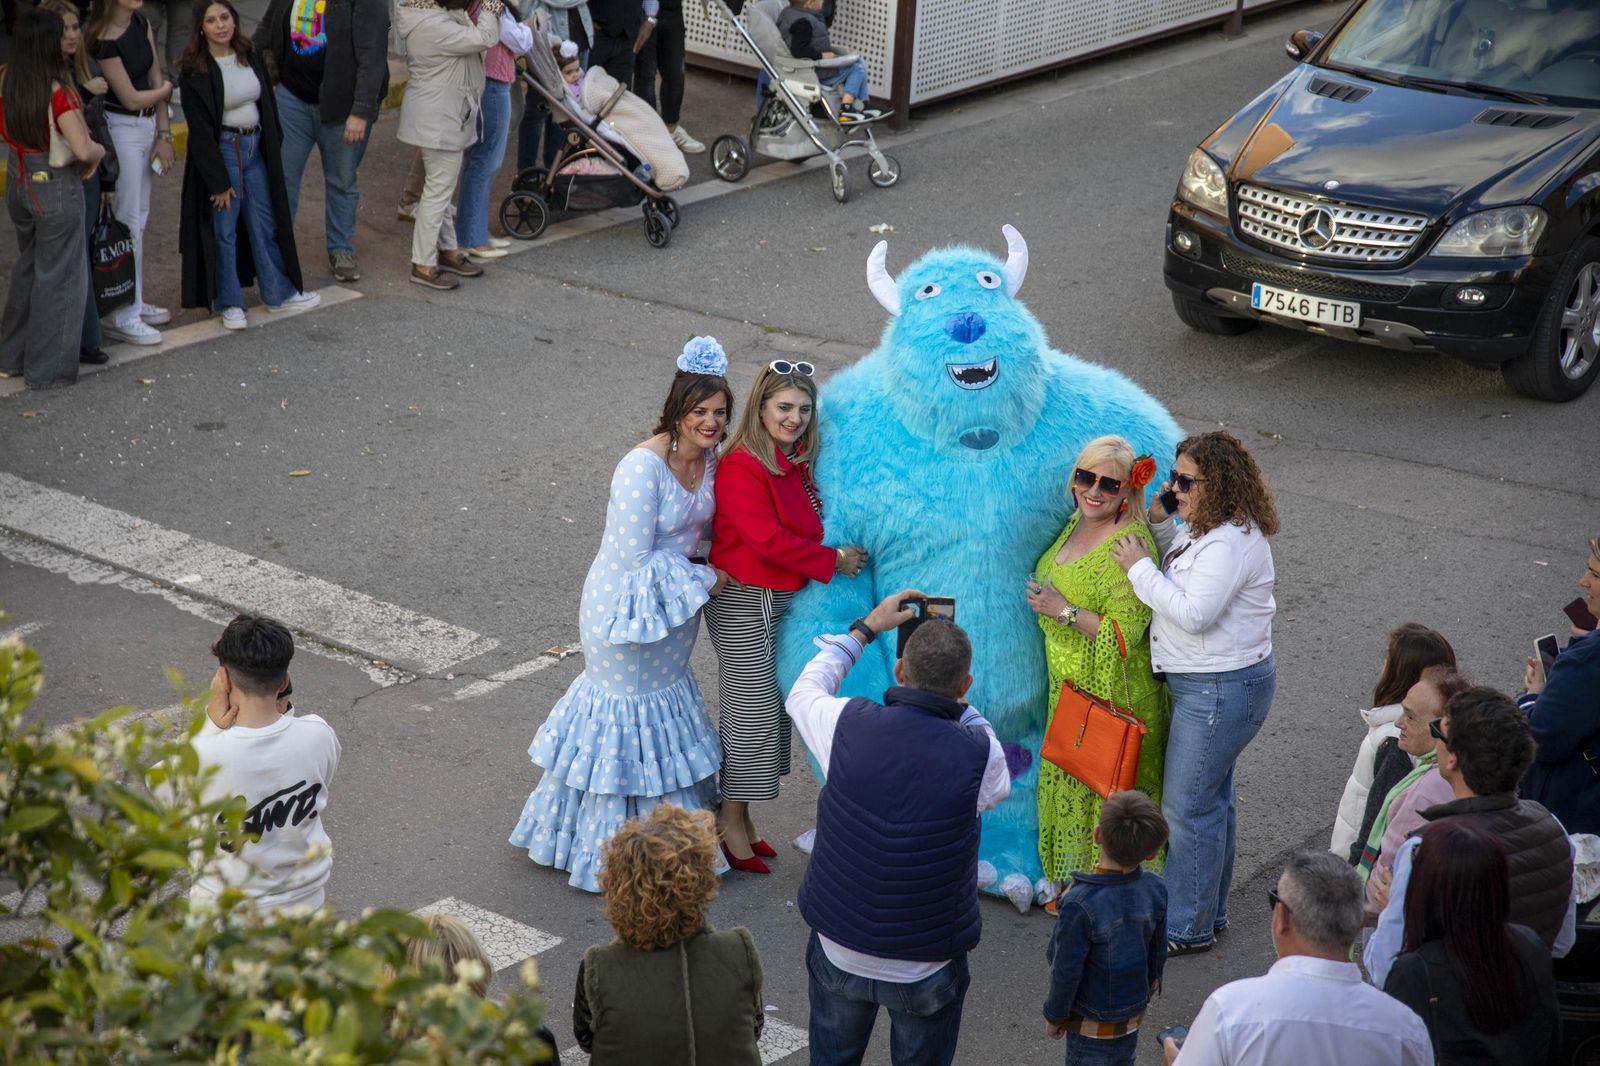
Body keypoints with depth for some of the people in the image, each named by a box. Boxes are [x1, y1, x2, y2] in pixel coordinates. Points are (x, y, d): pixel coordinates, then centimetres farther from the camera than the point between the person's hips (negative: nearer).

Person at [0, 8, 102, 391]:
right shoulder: (59, 92, -22)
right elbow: (83, 150, -25)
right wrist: (100, 152, -5)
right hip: (56, 188, -6)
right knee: (58, 275, 7)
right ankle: (47, 369, 15)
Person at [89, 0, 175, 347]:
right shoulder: (104, 41, -21)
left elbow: (156, 78, 5)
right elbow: (131, 98, -16)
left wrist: (163, 134, 1)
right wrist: (166, 89, 2)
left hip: (147, 124, 8)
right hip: (120, 128, -8)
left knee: (139, 217, 16)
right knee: (127, 222, -3)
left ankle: (134, 301, 28)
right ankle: (123, 317, 4)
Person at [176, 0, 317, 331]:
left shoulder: (250, 56, 3)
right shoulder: (193, 71, -14)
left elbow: (268, 103, 12)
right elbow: (200, 130, -15)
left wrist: (274, 145, 8)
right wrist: (219, 181, -15)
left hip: (256, 146, 6)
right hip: (221, 152, -6)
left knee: (266, 223, 14)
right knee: (224, 229, 3)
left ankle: (279, 293, 26)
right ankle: (228, 303, 16)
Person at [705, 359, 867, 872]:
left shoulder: (795, 463, 7)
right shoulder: (741, 467, -21)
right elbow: (767, 539, -25)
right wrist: (832, 560, -19)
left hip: (783, 600, 9)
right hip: (745, 604, -9)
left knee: (773, 709, 15)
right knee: (751, 712, -2)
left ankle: (741, 818, 27)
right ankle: (731, 821, 13)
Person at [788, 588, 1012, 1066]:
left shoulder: (849, 725, -18)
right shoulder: (978, 756, -22)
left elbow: (803, 693, 7)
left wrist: (865, 629, 17)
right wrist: (957, 701, 10)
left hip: (839, 950, 2)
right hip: (925, 969, -2)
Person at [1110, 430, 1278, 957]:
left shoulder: (1230, 544, -25)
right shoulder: (1208, 530, 8)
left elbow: (1193, 613, -29)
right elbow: (1177, 582, 16)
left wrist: (1140, 566, -21)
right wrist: (1161, 526, 7)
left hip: (1221, 690, -11)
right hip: (1202, 682, 11)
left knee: (1187, 805, -2)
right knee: (1212, 796, 20)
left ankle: (1187, 927, 9)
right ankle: (1210, 909, 34)